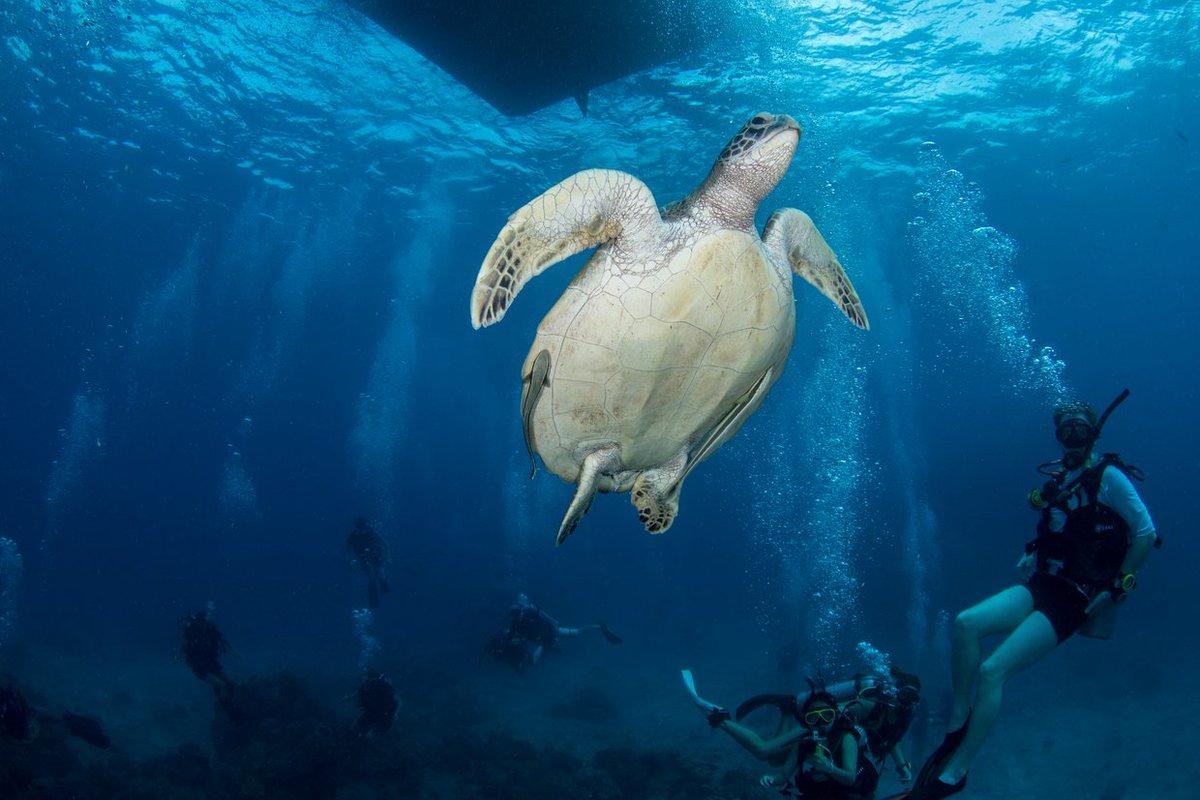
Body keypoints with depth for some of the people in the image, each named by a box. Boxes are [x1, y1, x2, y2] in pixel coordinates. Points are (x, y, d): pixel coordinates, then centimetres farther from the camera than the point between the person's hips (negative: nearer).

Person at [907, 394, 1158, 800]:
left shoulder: (1108, 477, -8)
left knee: (992, 671, -18)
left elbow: (1146, 533, -11)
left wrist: (1118, 589, -11)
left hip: (1074, 599, -6)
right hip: (1042, 585, 7)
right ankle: (957, 725, -6)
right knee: (967, 623, -19)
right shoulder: (1056, 478, 13)